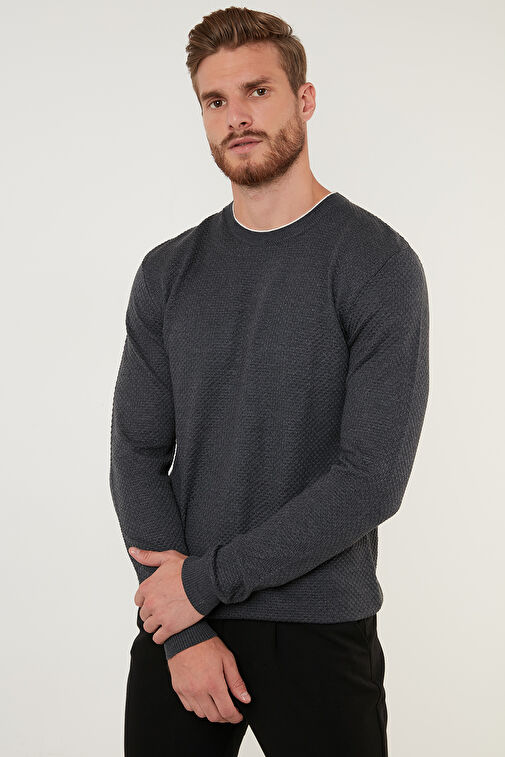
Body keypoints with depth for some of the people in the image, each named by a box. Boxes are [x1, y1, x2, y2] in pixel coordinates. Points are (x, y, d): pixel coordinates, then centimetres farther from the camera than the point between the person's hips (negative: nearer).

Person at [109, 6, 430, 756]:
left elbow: (372, 477, -17)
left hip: (318, 630, -3)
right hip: (177, 621, 4)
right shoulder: (168, 272, 4)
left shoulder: (378, 264, -10)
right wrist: (184, 634, -9)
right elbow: (138, 454, 0)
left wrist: (204, 580, -14)